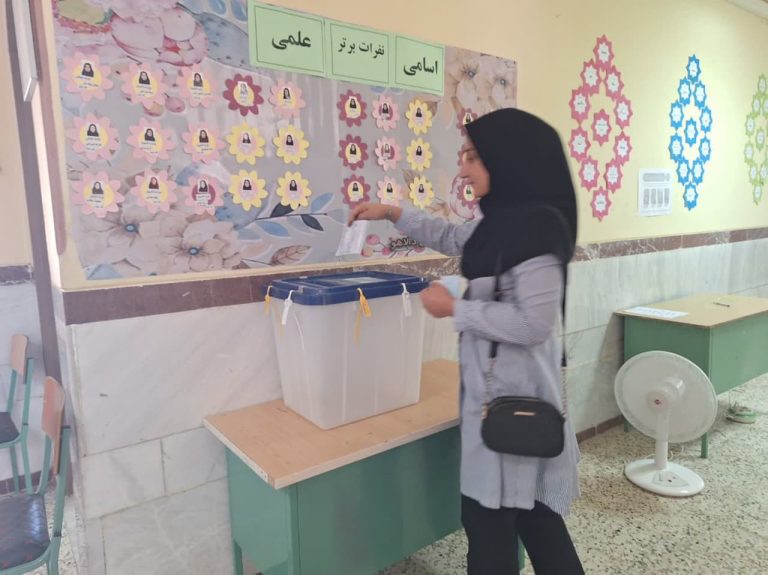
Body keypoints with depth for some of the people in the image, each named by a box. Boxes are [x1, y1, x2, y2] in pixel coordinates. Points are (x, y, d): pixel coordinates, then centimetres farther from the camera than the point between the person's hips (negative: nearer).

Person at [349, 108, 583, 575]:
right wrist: (393, 214, 22)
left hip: (514, 392, -9)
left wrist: (455, 308, -16)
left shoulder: (536, 228, -19)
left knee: (489, 513, 5)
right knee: (530, 508, 21)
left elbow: (532, 323, -24)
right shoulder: (504, 222, 9)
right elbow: (454, 238, 26)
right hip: (502, 386, 9)